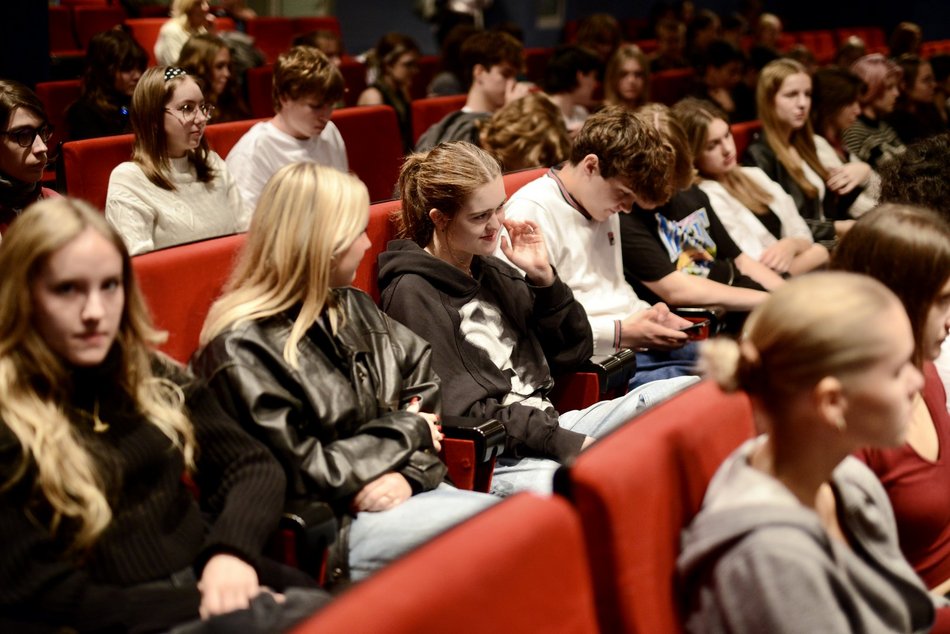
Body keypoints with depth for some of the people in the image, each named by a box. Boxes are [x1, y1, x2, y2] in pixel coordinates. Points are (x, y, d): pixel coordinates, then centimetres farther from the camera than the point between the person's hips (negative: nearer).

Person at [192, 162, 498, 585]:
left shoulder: (354, 308, 14)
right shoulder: (242, 351, -12)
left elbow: (429, 396, 11)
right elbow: (302, 473, -16)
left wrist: (409, 473, -10)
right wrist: (406, 430, -5)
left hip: (395, 494, 8)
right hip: (329, 530, -7)